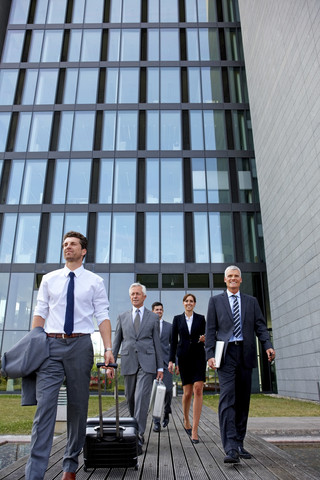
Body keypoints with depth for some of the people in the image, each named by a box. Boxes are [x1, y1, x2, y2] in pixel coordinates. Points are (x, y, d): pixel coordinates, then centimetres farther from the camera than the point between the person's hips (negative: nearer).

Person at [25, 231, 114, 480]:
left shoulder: (95, 281, 5)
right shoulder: (49, 279, 11)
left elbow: (103, 316, 0)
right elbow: (40, 313, 10)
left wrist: (108, 349, -9)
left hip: (80, 345, -1)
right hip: (51, 345, 1)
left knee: (78, 405, 7)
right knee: (45, 404, -7)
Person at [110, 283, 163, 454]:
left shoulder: (153, 317, 7)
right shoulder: (122, 317, 11)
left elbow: (157, 343, 6)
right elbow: (116, 342, 11)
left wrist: (160, 367, 2)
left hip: (147, 363, -2)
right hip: (128, 362, 3)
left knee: (142, 398, -12)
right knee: (130, 399, 11)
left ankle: (138, 437, -10)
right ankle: (136, 430, 31)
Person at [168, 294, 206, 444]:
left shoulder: (201, 318, 7)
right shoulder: (177, 319, 7)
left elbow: (205, 338, 10)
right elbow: (174, 340, 6)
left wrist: (204, 339, -14)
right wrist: (171, 360, 2)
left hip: (198, 356, 0)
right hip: (183, 357, 0)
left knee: (198, 390, -12)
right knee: (187, 392, 4)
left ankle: (194, 430, -7)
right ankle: (186, 421, 31)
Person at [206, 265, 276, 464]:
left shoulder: (251, 301, 15)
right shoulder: (216, 301, 9)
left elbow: (260, 326, 9)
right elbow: (211, 330, 4)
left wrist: (268, 345, -9)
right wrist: (210, 354, -5)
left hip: (246, 354, 3)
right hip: (227, 354, -3)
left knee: (243, 401, 8)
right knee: (227, 399, -12)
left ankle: (239, 444, 20)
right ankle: (231, 449, -13)